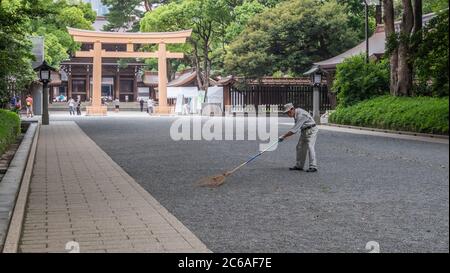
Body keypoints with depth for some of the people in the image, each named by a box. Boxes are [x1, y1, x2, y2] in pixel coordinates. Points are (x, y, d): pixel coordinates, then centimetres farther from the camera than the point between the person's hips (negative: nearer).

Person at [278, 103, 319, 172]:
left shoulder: (301, 115, -29)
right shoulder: (295, 113, 1)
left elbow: (295, 129, -31)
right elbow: (296, 128, 13)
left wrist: (283, 136, -28)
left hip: (311, 131, -10)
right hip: (304, 131, 10)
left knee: (310, 147, -18)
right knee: (300, 148, 8)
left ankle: (313, 167, -21)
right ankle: (299, 166, 15)